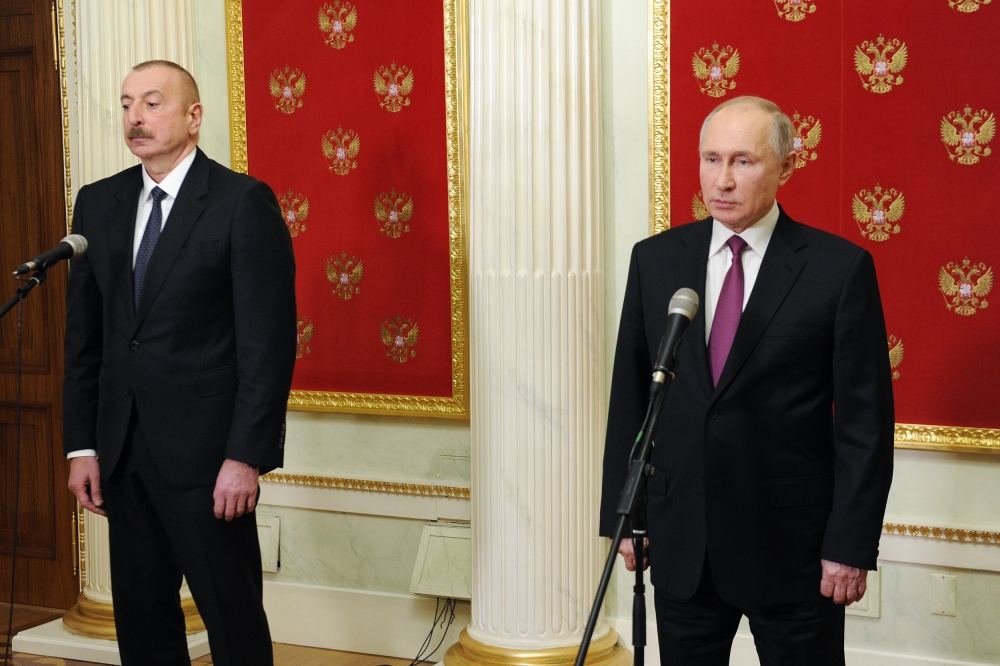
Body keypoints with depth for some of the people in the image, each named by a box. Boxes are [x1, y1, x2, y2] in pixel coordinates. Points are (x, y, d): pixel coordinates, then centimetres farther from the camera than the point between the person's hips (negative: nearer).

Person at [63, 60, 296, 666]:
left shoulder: (244, 202, -8)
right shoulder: (98, 204, 10)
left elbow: (269, 340, -11)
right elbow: (83, 335, 12)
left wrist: (247, 456, -15)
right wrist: (82, 445, 7)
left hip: (206, 453, -6)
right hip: (121, 451, 6)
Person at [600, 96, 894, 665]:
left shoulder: (840, 267, -7)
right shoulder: (655, 259, 4)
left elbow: (866, 420, -6)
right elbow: (629, 398, 7)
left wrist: (851, 547, -9)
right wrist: (623, 516, 5)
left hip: (793, 548, -3)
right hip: (680, 544, 3)